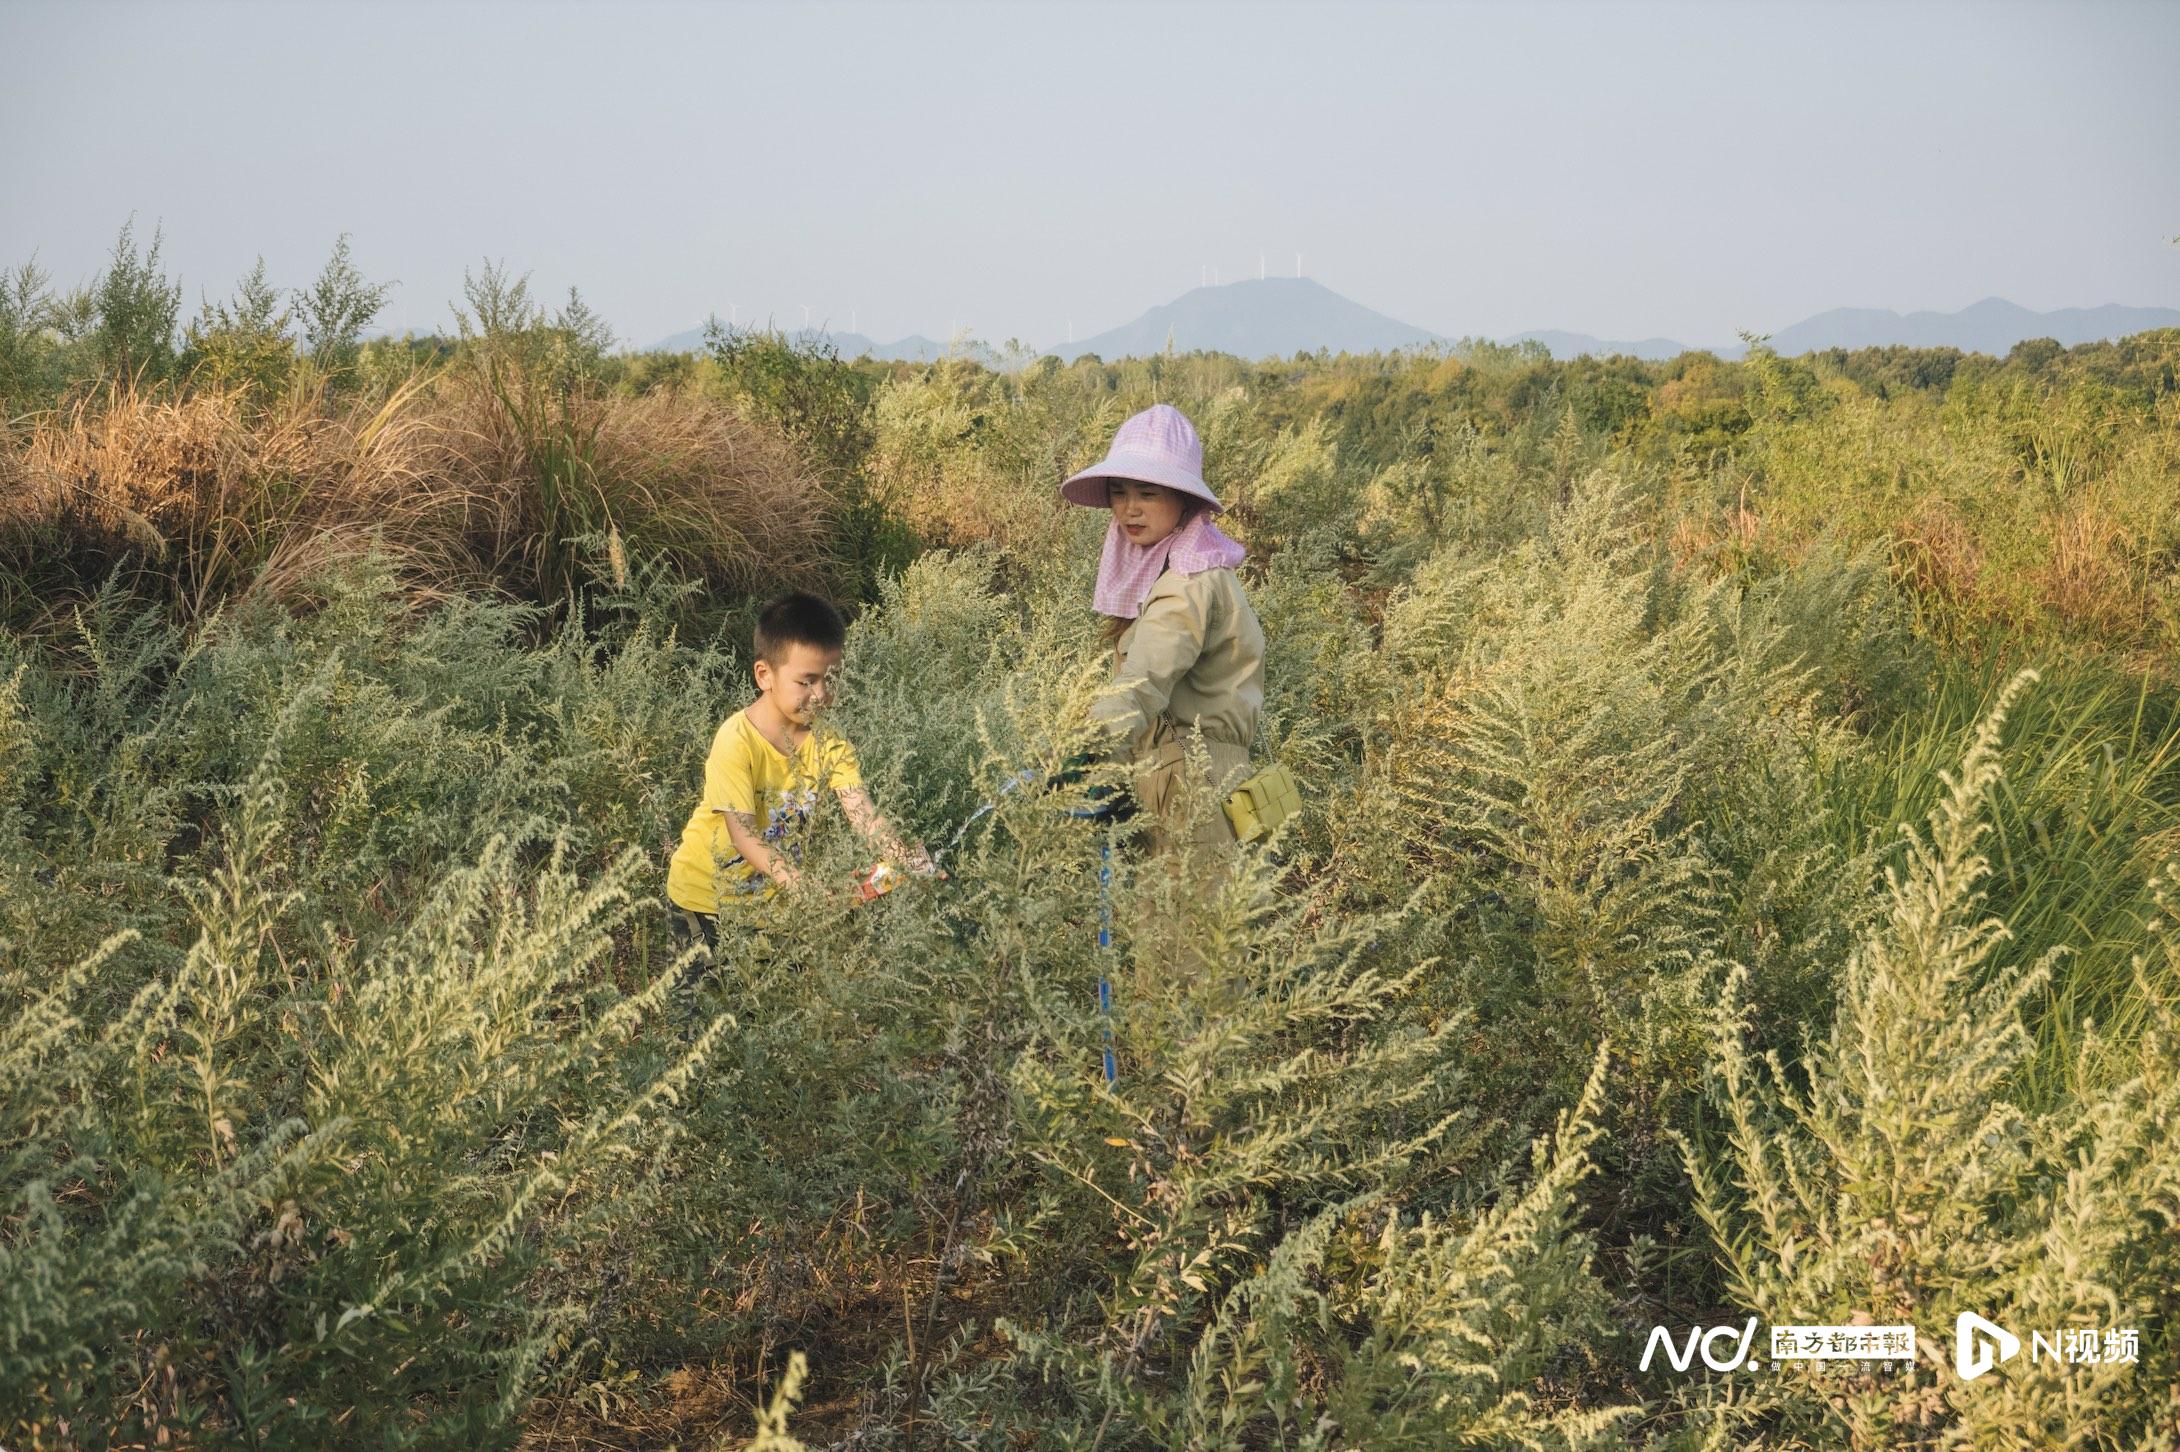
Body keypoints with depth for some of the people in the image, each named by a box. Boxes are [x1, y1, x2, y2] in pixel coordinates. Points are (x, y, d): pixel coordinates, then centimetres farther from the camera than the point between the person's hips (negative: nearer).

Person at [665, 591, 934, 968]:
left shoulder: (827, 742, -7)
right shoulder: (738, 741, -23)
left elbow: (864, 814, -16)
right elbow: (743, 836, -28)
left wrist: (905, 856, -36)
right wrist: (798, 884, -42)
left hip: (771, 890, 5)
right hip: (706, 892, -4)